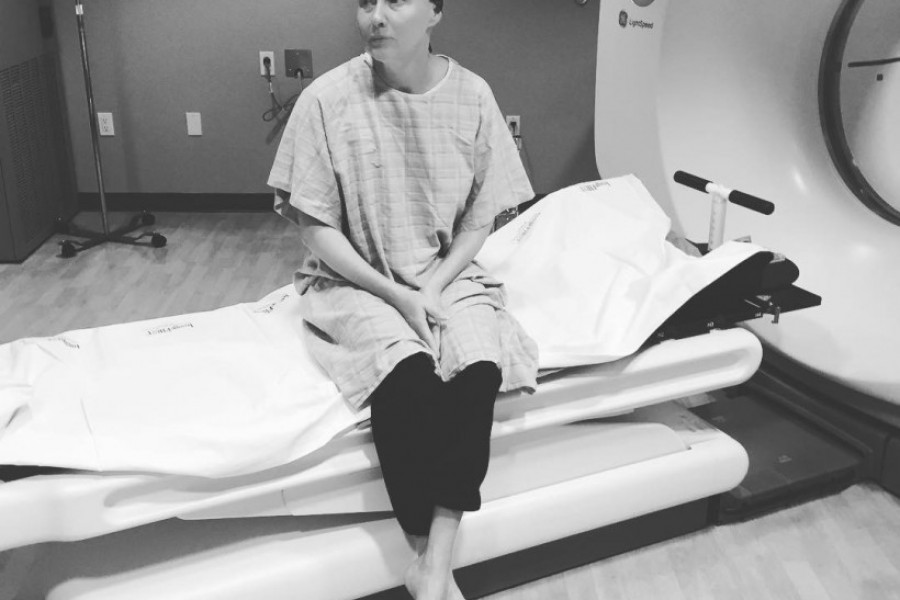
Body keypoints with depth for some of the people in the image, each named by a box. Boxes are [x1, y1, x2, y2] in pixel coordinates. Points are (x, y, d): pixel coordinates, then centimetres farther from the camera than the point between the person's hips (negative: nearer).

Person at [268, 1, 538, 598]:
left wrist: (434, 289, -13)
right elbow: (316, 225, -8)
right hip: (355, 279, -2)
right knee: (406, 371, -31)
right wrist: (397, 295, -15)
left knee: (480, 366, -28)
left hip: (447, 273, 2)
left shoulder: (472, 95, -3)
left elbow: (480, 218, 2)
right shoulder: (328, 98, -10)